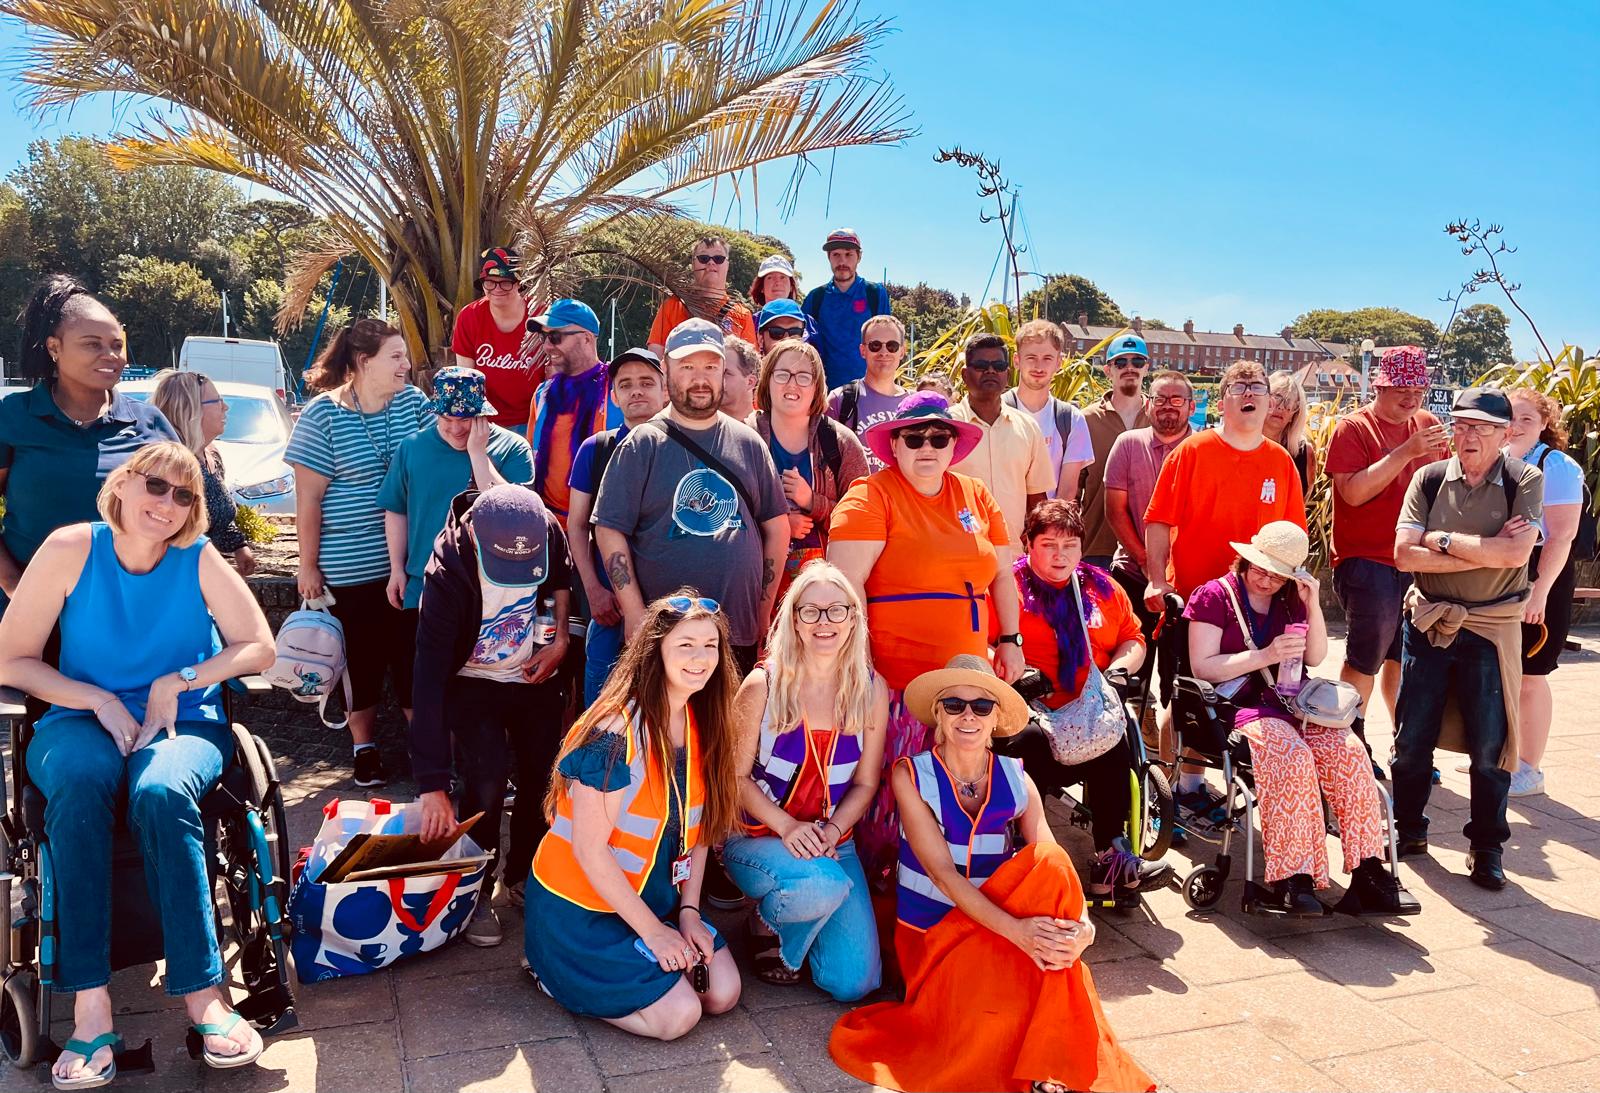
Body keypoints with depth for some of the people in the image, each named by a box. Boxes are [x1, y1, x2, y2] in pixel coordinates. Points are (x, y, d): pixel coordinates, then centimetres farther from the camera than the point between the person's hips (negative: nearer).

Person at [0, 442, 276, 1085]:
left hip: (184, 724, 0)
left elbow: (258, 647, -2)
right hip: (82, 719, 0)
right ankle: (90, 1007, -34)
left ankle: (203, 994, -31)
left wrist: (179, 682, -13)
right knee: (78, 783, -34)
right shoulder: (72, 549, -3)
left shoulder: (198, 558, -2)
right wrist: (99, 701, -12)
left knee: (161, 792, -34)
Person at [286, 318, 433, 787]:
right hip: (350, 567, -2)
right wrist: (308, 566, -5)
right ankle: (364, 748, 27)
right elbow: (308, 498, -6)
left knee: (414, 652, 7)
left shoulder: (414, 402, 2)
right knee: (363, 657, 10)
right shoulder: (323, 414, -8)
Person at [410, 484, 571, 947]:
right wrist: (432, 786, -36)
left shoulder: (548, 530, -24)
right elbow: (429, 680, -35)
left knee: (543, 780, 0)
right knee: (486, 785, -20)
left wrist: (560, 639, -8)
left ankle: (523, 874, 25)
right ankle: (475, 890, 3)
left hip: (538, 678, 4)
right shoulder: (448, 573, -34)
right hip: (474, 684, -3)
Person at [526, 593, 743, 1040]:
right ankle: (554, 974, 6)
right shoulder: (615, 735, -26)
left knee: (722, 992, -3)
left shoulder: (702, 725, -2)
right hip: (580, 906, -7)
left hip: (656, 895, 7)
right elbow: (589, 848, -23)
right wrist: (652, 931, -18)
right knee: (678, 1013, -14)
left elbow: (696, 827, 4)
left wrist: (688, 911, -5)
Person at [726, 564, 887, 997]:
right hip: (756, 837, -3)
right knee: (825, 884, -36)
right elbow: (736, 775, -7)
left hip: (832, 843, 3)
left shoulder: (871, 689, -3)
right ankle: (769, 926, 1)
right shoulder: (764, 684, -11)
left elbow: (865, 782, 3)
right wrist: (786, 827, -20)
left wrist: (832, 830, -14)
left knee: (854, 982, -8)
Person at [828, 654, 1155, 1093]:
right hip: (934, 930, -4)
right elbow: (942, 871, -17)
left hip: (1003, 920, 4)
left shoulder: (1017, 780, 3)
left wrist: (1084, 927, -30)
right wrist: (1016, 929, -31)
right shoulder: (911, 775, -7)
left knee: (1050, 860, -28)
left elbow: (1058, 868, -7)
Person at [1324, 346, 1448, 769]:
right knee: (1365, 659, -3)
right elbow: (1353, 492, -17)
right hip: (1369, 562, -5)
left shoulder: (1428, 425, 10)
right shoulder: (1353, 428, -6)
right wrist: (1405, 452, -20)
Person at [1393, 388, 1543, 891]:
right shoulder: (1429, 478, 0)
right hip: (1428, 621, 2)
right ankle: (1408, 830, 26)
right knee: (1411, 737, 8)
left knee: (1490, 746, 2)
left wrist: (1443, 539, -13)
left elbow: (1515, 553, -19)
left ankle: (1486, 849, 18)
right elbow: (1404, 553, -9)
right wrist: (1484, 552, -14)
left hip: (1491, 628, -2)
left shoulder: (1525, 482, -5)